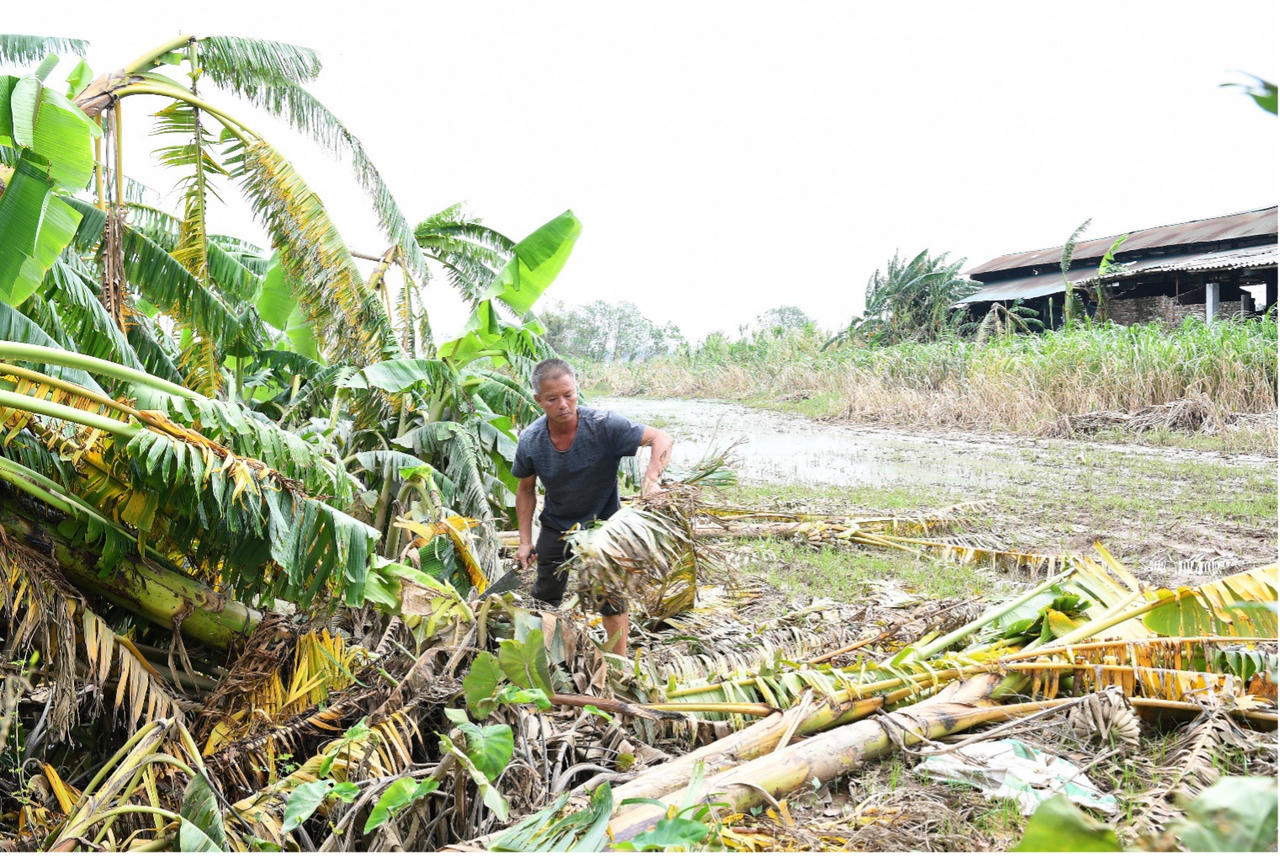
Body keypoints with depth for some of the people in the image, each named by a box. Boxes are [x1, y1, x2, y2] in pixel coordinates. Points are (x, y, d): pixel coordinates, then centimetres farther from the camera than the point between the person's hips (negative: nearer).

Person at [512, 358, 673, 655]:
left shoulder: (604, 425, -28)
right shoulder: (530, 441, -18)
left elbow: (661, 439, -26)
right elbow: (526, 490, -1)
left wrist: (650, 480, -43)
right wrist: (525, 540, -3)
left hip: (603, 523, -3)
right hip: (555, 527, 3)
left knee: (612, 600, -2)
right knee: (544, 598, 17)